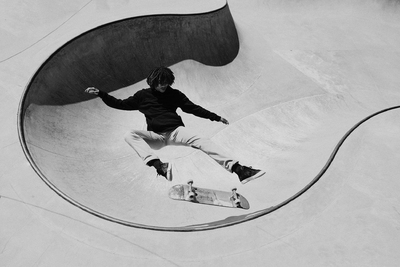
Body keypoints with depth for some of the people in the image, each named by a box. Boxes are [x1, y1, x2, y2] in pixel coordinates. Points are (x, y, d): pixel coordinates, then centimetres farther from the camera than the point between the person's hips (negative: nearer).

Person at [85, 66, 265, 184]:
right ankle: (158, 165, -52)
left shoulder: (174, 94, 14)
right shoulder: (142, 95, 11)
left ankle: (237, 169, -42)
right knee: (130, 135, -29)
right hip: (156, 136, 0)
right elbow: (119, 104, 16)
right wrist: (100, 94, 8)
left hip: (176, 131, 0)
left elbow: (193, 108, 16)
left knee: (200, 141, -29)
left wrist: (215, 117, 13)